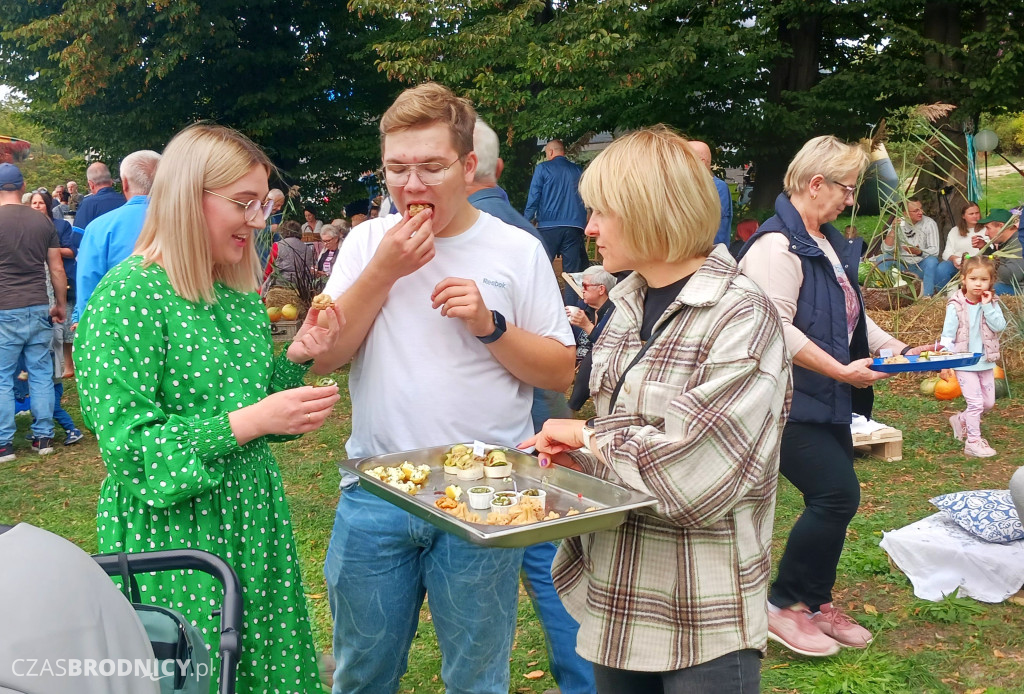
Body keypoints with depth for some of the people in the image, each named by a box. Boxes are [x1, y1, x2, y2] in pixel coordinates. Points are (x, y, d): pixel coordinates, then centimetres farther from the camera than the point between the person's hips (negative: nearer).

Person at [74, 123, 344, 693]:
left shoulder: (243, 294, 7)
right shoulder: (130, 294, -16)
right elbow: (125, 441, -20)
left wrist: (295, 358, -3)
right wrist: (248, 422, -25)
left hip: (255, 521, 7)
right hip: (172, 534, -7)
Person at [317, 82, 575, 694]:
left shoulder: (518, 251, -2)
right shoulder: (368, 242, 4)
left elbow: (560, 372, -1)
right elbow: (323, 357, -3)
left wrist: (490, 324, -16)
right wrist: (383, 272, -13)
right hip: (375, 492, 2)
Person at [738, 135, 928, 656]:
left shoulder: (828, 243, 16)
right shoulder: (777, 245, -17)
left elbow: (848, 315, 23)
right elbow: (777, 329, -26)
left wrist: (896, 347, 10)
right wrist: (841, 371, -23)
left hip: (826, 399, 10)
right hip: (788, 402, -10)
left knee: (834, 500, 11)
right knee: (836, 496, -12)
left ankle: (816, 602, 27)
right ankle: (782, 604, 4)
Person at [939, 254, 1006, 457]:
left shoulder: (991, 303, 0)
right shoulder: (956, 305, -12)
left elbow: (999, 326, -14)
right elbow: (948, 335, -10)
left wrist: (987, 306, -21)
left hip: (986, 362, 5)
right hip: (964, 363, -5)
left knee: (989, 402, 13)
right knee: (976, 402, -7)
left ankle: (961, 420, 35)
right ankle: (973, 442, 5)